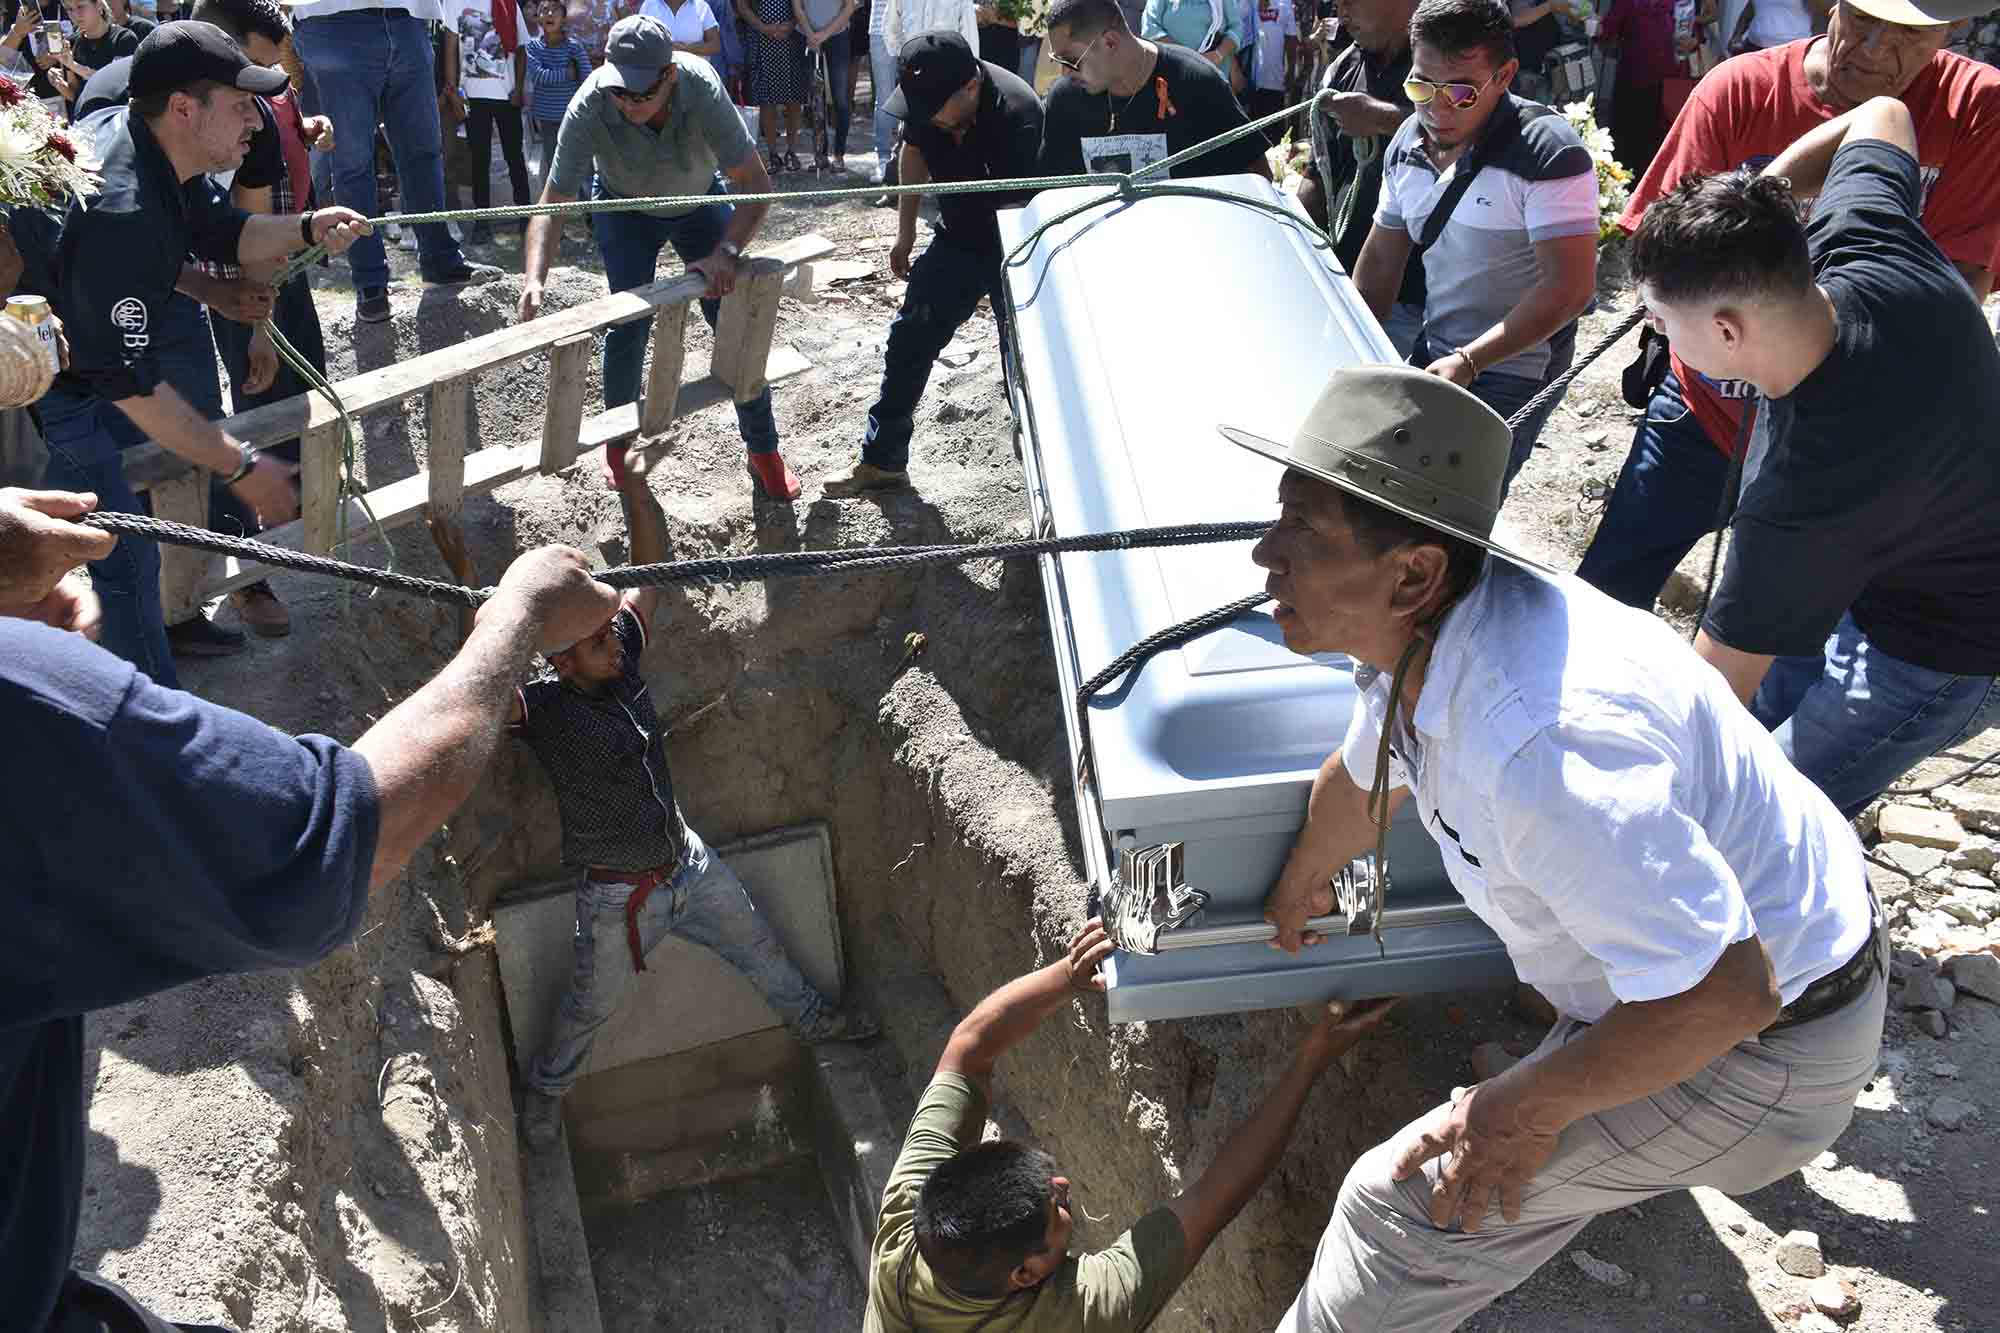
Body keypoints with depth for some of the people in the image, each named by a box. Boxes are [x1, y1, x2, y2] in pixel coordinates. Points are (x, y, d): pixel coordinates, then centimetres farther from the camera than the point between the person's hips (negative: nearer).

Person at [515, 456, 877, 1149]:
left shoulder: (623, 656, -11)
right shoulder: (545, 708, -26)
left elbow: (653, 562, -8)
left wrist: (632, 484, -21)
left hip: (688, 861, 5)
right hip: (620, 895, -5)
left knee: (758, 947, 25)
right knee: (589, 1008, 18)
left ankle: (810, 1018, 52)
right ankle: (546, 1091, 47)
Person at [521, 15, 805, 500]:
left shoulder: (702, 89, -37)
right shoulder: (589, 108, -36)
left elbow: (756, 184, -34)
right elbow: (552, 204, -32)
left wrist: (725, 252, -48)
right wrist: (534, 279, -48)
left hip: (699, 199, 0)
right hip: (624, 205, 0)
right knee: (629, 319, -11)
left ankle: (763, 450, 11)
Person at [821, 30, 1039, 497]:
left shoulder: (1016, 117, -33)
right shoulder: (926, 97, -14)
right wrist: (905, 232, 11)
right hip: (957, 239, 6)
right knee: (909, 340, 7)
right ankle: (882, 462, 18)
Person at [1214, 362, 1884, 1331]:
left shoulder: (1545, 745, -42)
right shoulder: (1420, 631, -11)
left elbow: (1723, 991, -36)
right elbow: (1362, 777, 11)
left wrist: (1532, 1106, -23)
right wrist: (1299, 884, 29)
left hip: (1761, 1034, -9)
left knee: (1411, 1206, -13)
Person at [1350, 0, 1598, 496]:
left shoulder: (1548, 153, -18)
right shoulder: (1408, 143, 4)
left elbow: (1570, 287, -24)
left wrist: (1469, 361, -31)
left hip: (1511, 370, -7)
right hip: (1430, 354, 7)